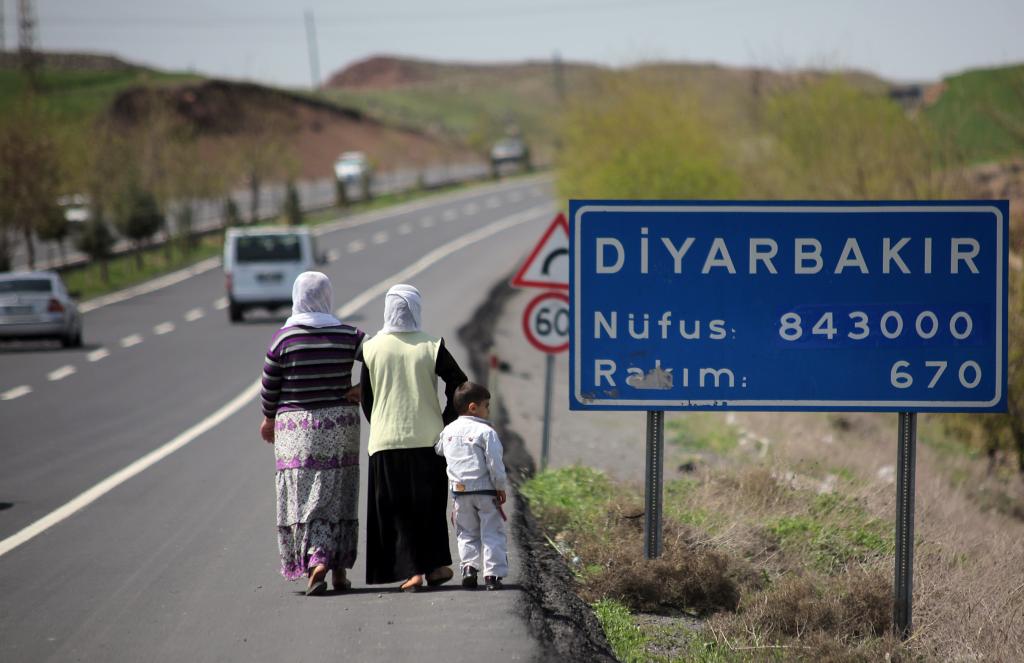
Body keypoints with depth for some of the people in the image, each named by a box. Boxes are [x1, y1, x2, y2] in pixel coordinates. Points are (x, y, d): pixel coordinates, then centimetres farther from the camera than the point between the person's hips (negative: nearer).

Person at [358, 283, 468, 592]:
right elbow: (459, 385, -8)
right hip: (428, 439, 0)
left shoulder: (372, 349, -2)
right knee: (430, 505, 15)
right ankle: (435, 565, 11)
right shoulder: (431, 346, -5)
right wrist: (446, 422, 1)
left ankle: (412, 570, -2)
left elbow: (366, 398, 4)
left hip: (386, 441, 0)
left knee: (396, 509, 5)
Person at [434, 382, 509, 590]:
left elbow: (438, 451, 21)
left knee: (467, 533, 15)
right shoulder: (485, 432, -11)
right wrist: (500, 487, -3)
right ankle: (492, 573, -3)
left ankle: (469, 567, 0)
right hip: (485, 491, -5)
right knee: (491, 533, 2)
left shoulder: (448, 431, 7)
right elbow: (495, 464, -13)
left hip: (459, 491, 5)